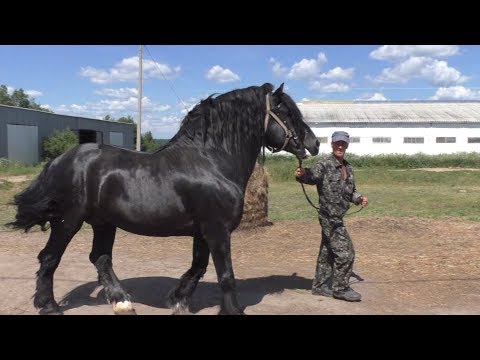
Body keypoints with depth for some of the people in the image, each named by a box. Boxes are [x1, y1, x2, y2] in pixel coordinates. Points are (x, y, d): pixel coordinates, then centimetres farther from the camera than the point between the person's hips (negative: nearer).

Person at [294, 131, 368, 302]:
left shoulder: (348, 168, 11)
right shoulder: (325, 166, -13)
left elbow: (350, 191, 21)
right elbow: (312, 175, -33)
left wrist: (359, 198, 2)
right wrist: (302, 174, -54)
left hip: (337, 217, 8)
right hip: (329, 217, -8)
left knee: (327, 251, 15)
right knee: (345, 252, -4)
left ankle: (320, 286, 28)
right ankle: (341, 288, 12)